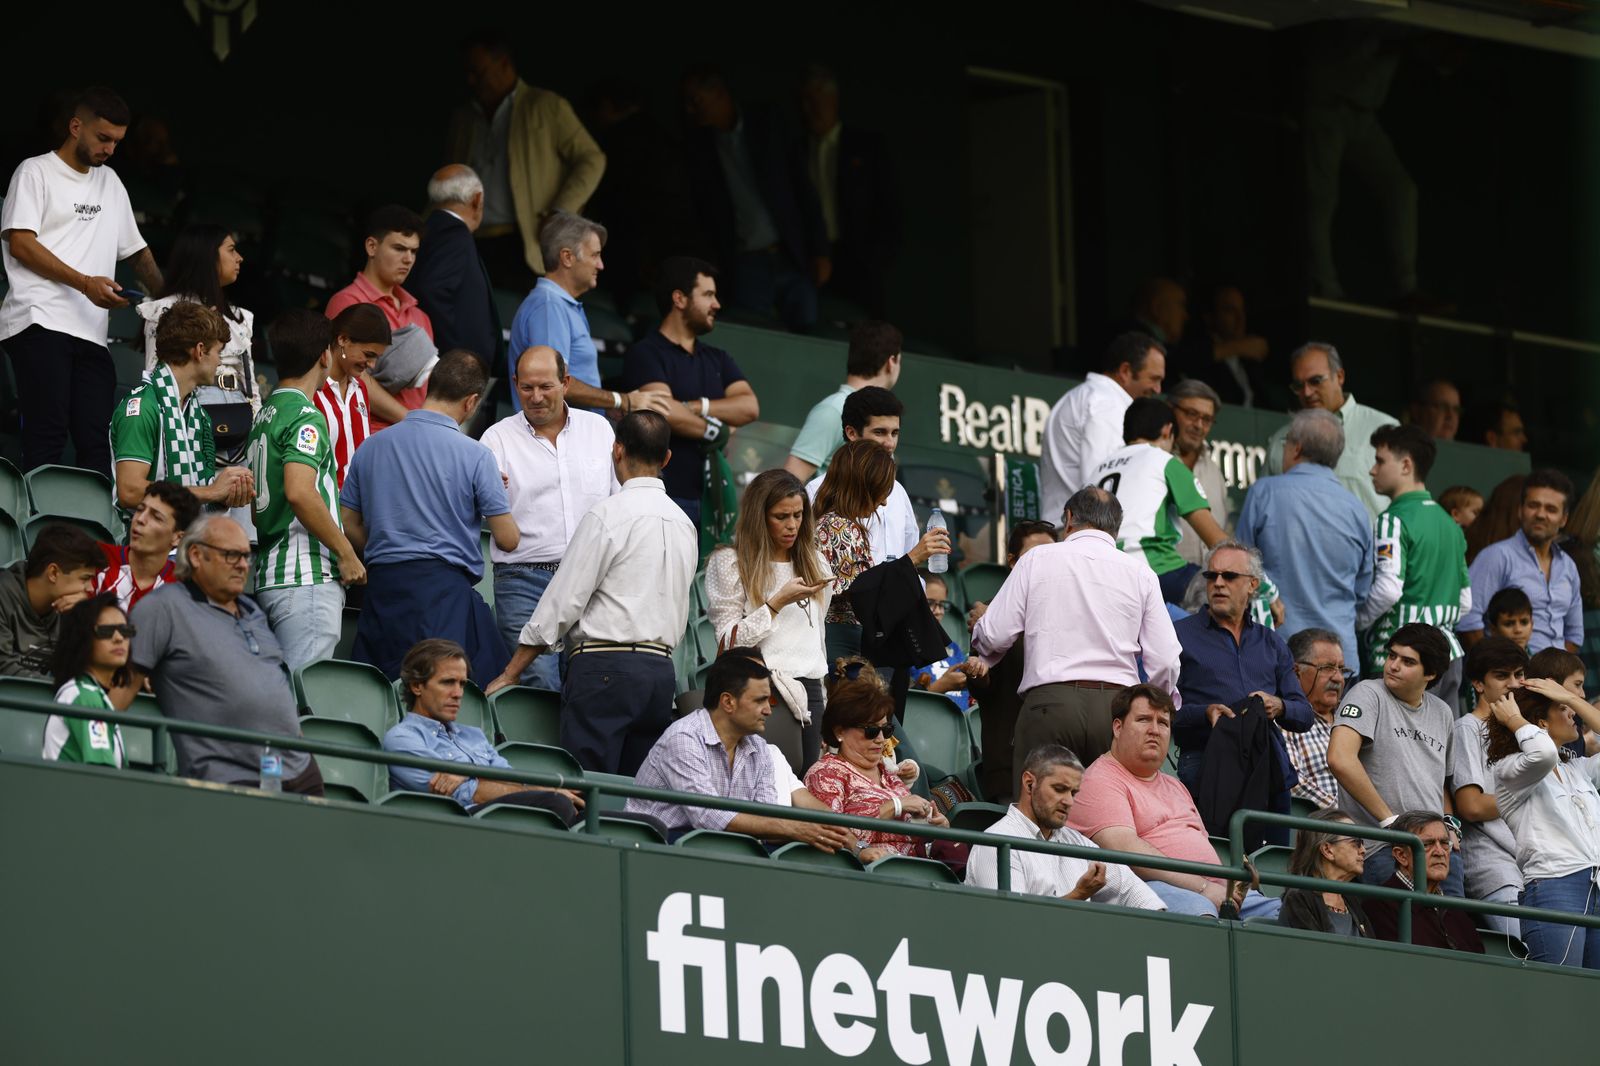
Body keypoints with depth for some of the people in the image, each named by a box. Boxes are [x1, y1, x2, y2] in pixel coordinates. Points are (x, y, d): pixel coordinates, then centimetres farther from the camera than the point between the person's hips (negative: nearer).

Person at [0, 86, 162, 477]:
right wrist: (85, 283, -15)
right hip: (39, 325, -6)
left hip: (91, 334, 7)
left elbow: (137, 252, 30)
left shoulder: (110, 183, 25)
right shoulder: (36, 173, 4)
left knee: (97, 444, -2)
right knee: (46, 437, -13)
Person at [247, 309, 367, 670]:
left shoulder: (265, 416, 18)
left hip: (269, 572, 9)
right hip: (308, 577, -9)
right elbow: (299, 492, -24)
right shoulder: (306, 417, -10)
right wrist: (346, 552, -16)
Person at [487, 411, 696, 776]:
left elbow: (563, 602, -7)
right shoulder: (684, 523, 15)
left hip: (604, 667, -7)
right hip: (662, 670, 7)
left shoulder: (607, 516, -6)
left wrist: (509, 674, -2)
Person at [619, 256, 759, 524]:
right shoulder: (645, 354, -1)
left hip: (710, 498, 6)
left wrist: (693, 407, -9)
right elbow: (665, 413, -17)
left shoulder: (718, 360, 21)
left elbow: (750, 407, 4)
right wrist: (712, 430, -1)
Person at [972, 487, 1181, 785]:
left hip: (1049, 699, -2)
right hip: (1116, 702, 2)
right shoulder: (1140, 573, 11)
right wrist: (1164, 710, 26)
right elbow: (1165, 662, 8)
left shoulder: (1037, 559, 7)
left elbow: (994, 636, 5)